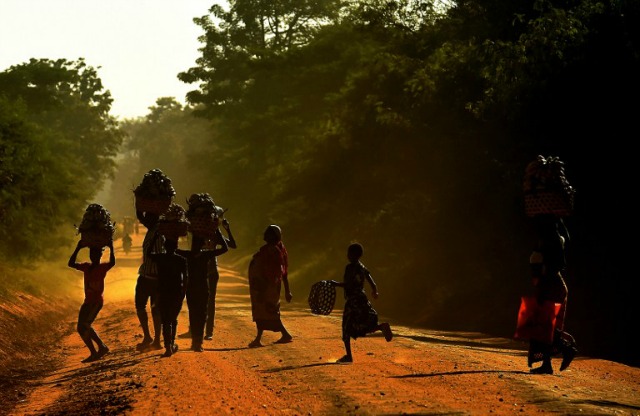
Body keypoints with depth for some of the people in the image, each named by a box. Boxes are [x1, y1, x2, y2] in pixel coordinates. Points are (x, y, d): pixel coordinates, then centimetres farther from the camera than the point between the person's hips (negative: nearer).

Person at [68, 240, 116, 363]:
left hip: (97, 301, -8)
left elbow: (112, 262, -27)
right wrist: (78, 249, 0)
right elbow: (71, 264, 5)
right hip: (88, 301, 8)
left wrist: (111, 248, -29)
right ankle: (94, 353, 11)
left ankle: (102, 346, -11)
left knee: (85, 325, -21)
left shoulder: (103, 267, -7)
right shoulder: (86, 266, 11)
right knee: (81, 328, 5)